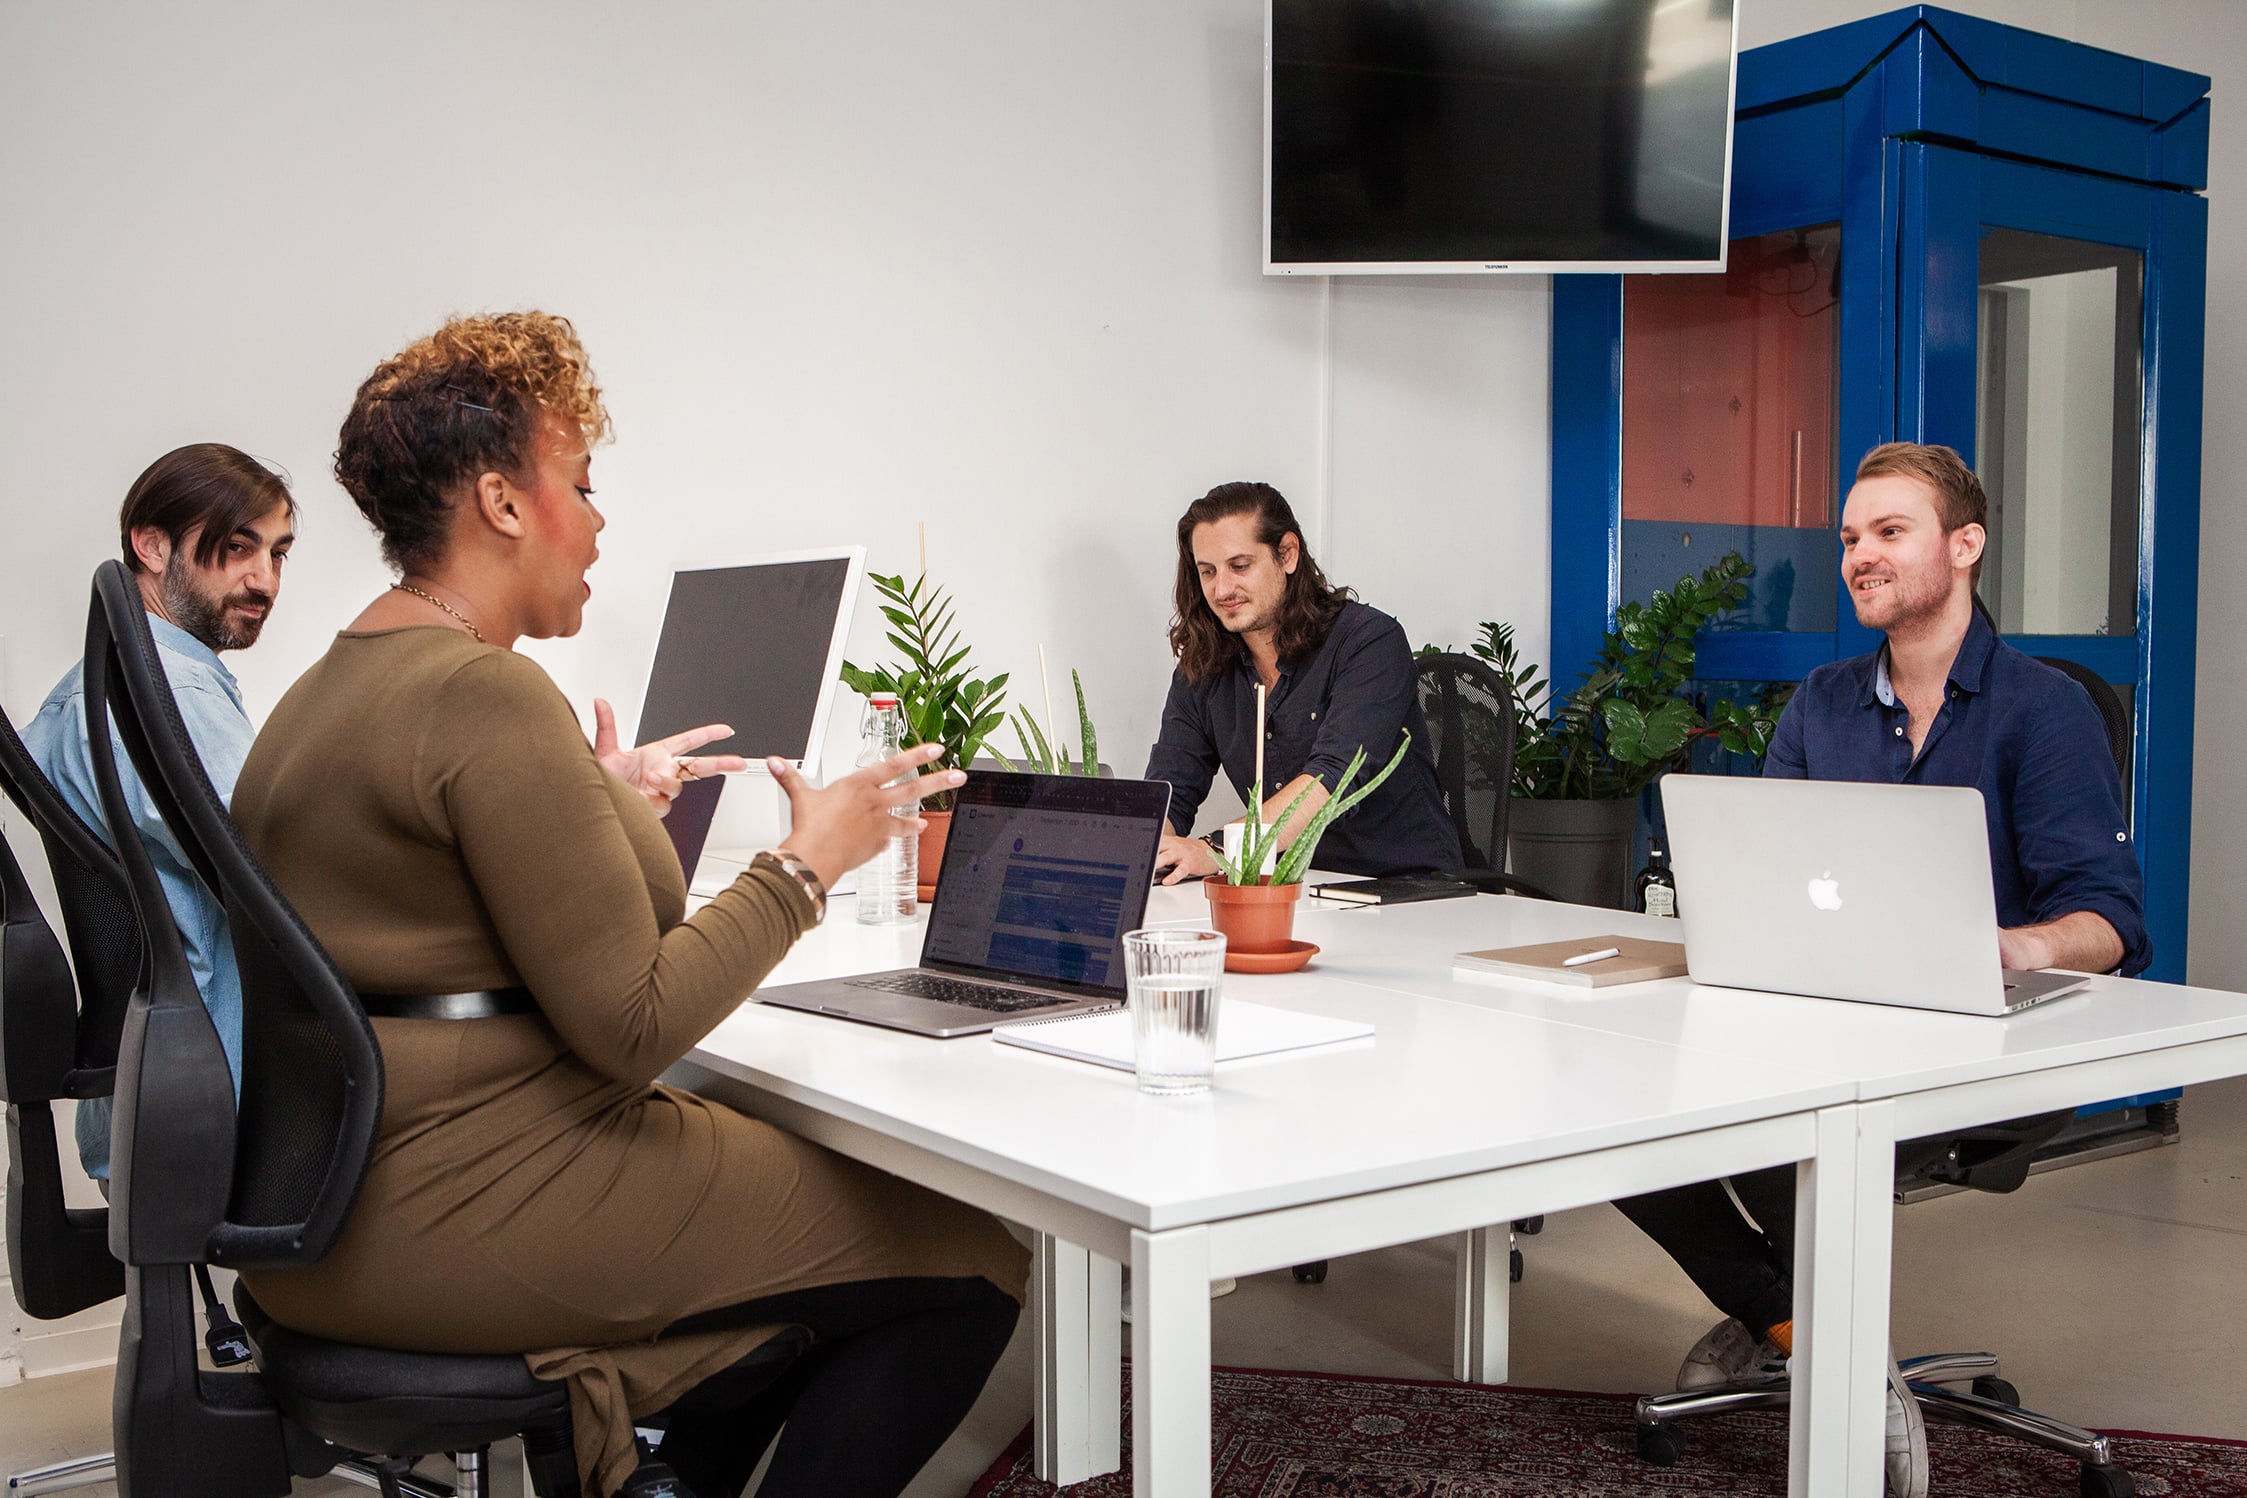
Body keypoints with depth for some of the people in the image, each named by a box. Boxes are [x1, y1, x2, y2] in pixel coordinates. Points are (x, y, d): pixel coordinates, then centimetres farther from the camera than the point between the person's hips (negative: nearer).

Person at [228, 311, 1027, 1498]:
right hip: (467, 1213, -11)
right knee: (967, 1267, -5)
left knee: (831, 1204, 21)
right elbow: (632, 1026, -20)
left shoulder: (331, 690, 13)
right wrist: (804, 864, -9)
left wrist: (607, 800, 33)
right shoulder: (489, 697, -18)